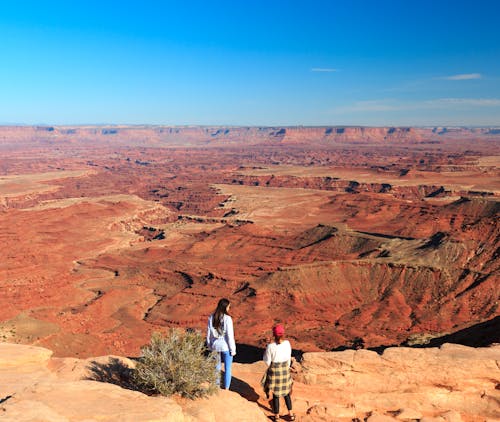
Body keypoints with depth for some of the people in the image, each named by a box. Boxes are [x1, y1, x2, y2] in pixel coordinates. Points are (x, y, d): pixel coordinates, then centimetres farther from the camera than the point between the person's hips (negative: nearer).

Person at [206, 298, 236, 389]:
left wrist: (210, 346, 15)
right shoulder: (227, 319, -19)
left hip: (216, 346, 4)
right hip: (226, 347, -4)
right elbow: (230, 335, -16)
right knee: (227, 368, 12)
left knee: (217, 367, 19)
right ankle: (226, 388, 19)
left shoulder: (211, 318, -5)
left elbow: (208, 334, 2)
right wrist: (233, 349, -6)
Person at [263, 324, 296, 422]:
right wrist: (286, 368, 14)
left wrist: (265, 353, 4)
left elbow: (267, 362, -13)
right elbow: (289, 358, 0)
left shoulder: (270, 346, -22)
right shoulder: (287, 343, -11)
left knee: (275, 394, 13)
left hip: (274, 371, -3)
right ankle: (290, 414, 28)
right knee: (286, 392, 22)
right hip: (285, 370, 3)